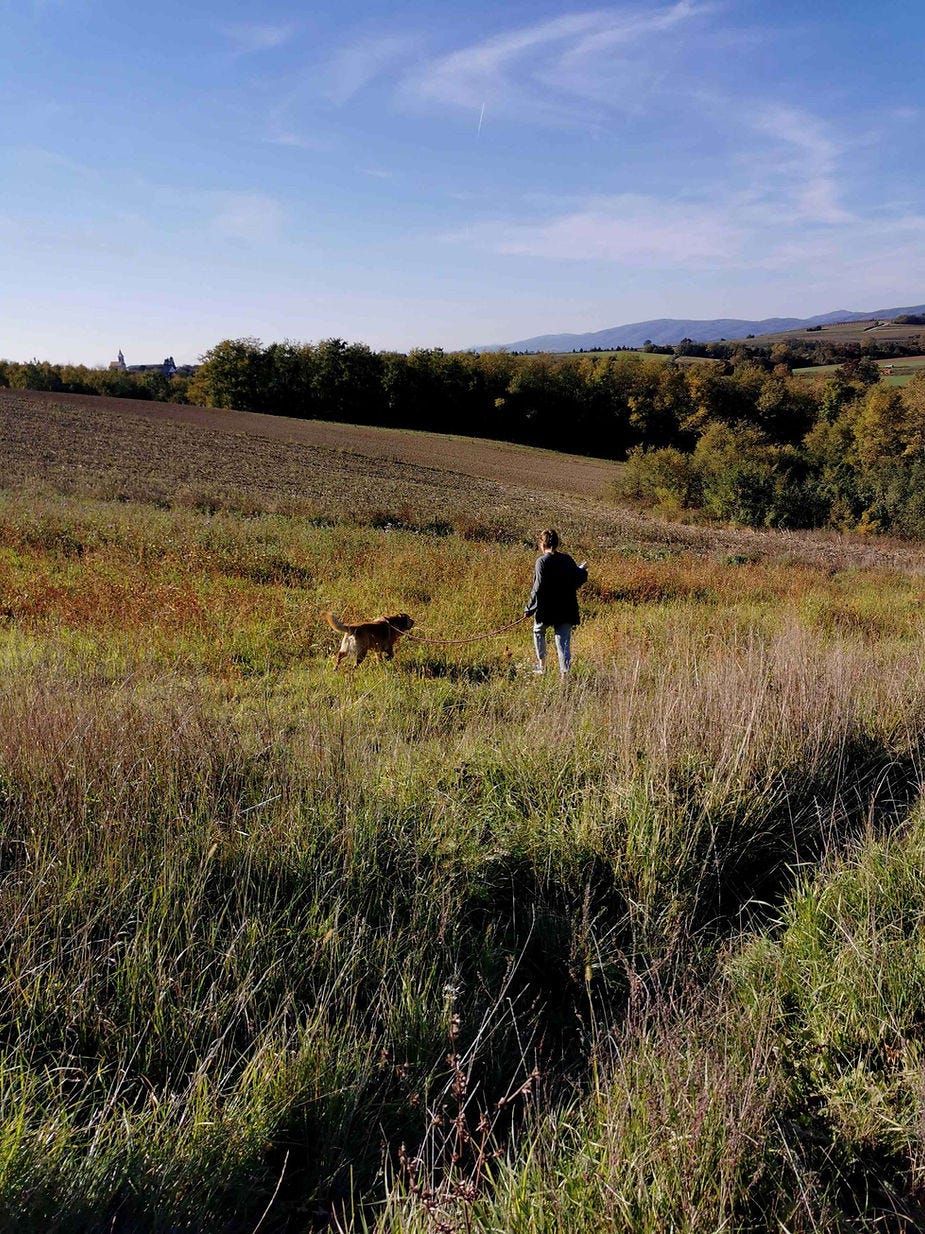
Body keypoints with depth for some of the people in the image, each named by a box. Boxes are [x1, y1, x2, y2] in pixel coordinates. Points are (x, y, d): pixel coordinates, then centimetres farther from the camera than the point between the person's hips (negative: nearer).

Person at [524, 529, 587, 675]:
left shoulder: (542, 561, -12)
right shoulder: (568, 559, 2)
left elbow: (538, 588, -15)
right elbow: (576, 581, 11)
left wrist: (529, 609, -8)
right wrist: (582, 570, 32)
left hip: (546, 608, -3)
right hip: (566, 609, 3)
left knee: (538, 632, 24)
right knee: (564, 640, 4)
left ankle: (542, 665, 30)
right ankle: (565, 673, -5)